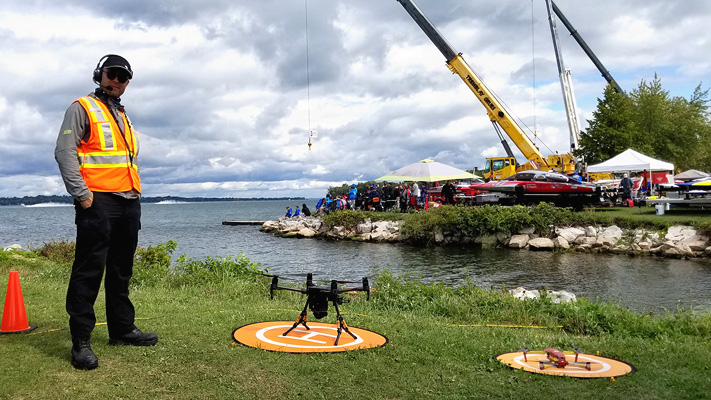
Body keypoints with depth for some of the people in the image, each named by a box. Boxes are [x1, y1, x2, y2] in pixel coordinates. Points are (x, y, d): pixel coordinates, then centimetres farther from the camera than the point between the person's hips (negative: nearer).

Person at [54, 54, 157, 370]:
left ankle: (122, 329, 22)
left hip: (128, 203, 8)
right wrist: (81, 193, -17)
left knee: (121, 271, 12)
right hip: (98, 202, -8)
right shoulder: (83, 108, 1)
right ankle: (81, 341, -3)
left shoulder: (123, 117, 24)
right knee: (89, 270, -7)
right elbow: (64, 151, -9)